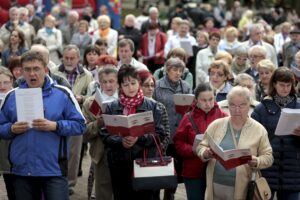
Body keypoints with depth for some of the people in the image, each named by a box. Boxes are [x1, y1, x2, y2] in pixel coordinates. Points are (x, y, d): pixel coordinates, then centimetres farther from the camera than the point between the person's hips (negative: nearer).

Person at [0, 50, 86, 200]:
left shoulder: (62, 94, -1)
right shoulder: (12, 96, 7)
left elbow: (79, 125, -2)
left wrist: (55, 126, -17)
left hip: (53, 169, -3)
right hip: (22, 169, 3)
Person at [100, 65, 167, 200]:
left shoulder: (152, 106, 3)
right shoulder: (112, 107, 5)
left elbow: (160, 134, -1)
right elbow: (105, 135, 1)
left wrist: (139, 139, -17)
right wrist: (121, 141, -18)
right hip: (119, 164, 1)